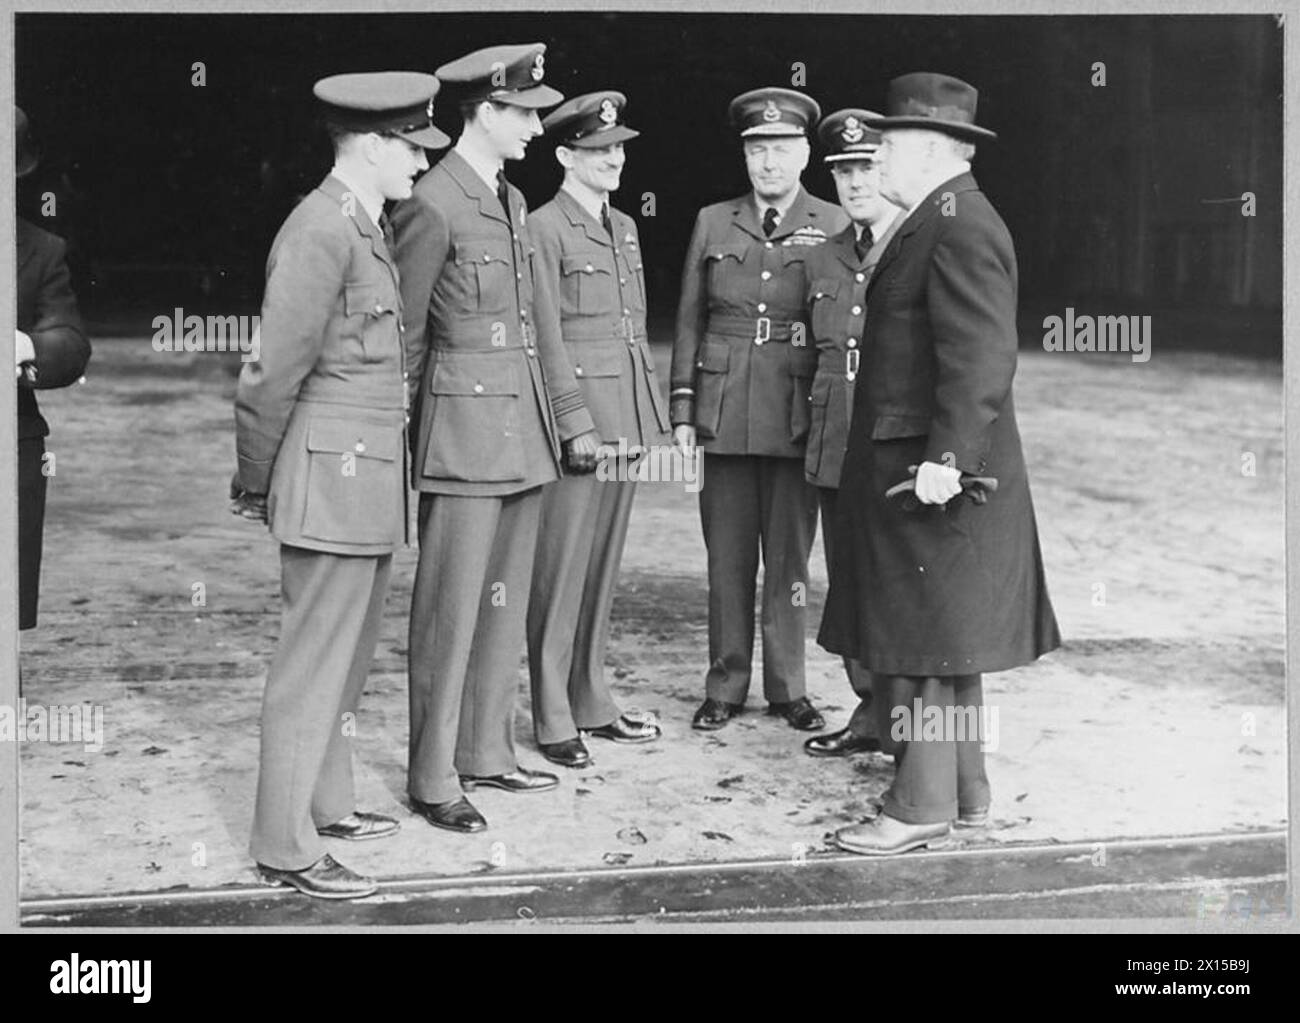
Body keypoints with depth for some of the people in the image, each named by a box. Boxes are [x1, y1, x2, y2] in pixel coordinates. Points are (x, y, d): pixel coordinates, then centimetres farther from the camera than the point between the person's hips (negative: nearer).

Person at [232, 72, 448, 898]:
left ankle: (327, 803, 32)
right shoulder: (320, 232, -16)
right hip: (336, 478, -9)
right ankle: (286, 847, 6)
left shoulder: (370, 229, 14)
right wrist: (255, 488, -6)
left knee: (351, 653, 18)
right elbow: (273, 376, -14)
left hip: (373, 480, 9)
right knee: (315, 663, -3)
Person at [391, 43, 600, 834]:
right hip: (464, 437, -8)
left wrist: (573, 418, 17)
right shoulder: (432, 207, -11)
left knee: (506, 605, 13)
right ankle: (433, 780, 6)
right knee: (451, 611, -2)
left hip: (525, 435, 8)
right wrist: (400, 453, -5)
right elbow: (403, 339, -8)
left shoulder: (514, 202, 14)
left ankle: (487, 753, 23)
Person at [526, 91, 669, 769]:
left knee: (603, 567, 13)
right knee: (561, 571, -2)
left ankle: (592, 704, 22)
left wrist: (652, 416, 16)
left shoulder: (625, 228, 16)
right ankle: (552, 721, 5)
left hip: (624, 423, 8)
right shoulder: (545, 230, -8)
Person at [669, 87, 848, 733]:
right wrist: (682, 410, 6)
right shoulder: (713, 224, 10)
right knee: (727, 559, 6)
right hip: (725, 415, 2)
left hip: (798, 417, -1)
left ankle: (787, 689, 17)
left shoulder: (834, 227, 4)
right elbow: (689, 321, 11)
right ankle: (725, 688, 17)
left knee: (789, 557, 5)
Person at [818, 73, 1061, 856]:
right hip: (909, 471, 11)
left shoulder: (961, 227, -16)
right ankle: (965, 791, 25)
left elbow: (982, 358, -25)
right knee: (940, 643, 16)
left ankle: (923, 806, 3)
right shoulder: (939, 223, 16)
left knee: (924, 642, -4)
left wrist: (944, 458, -27)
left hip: (932, 478, -11)